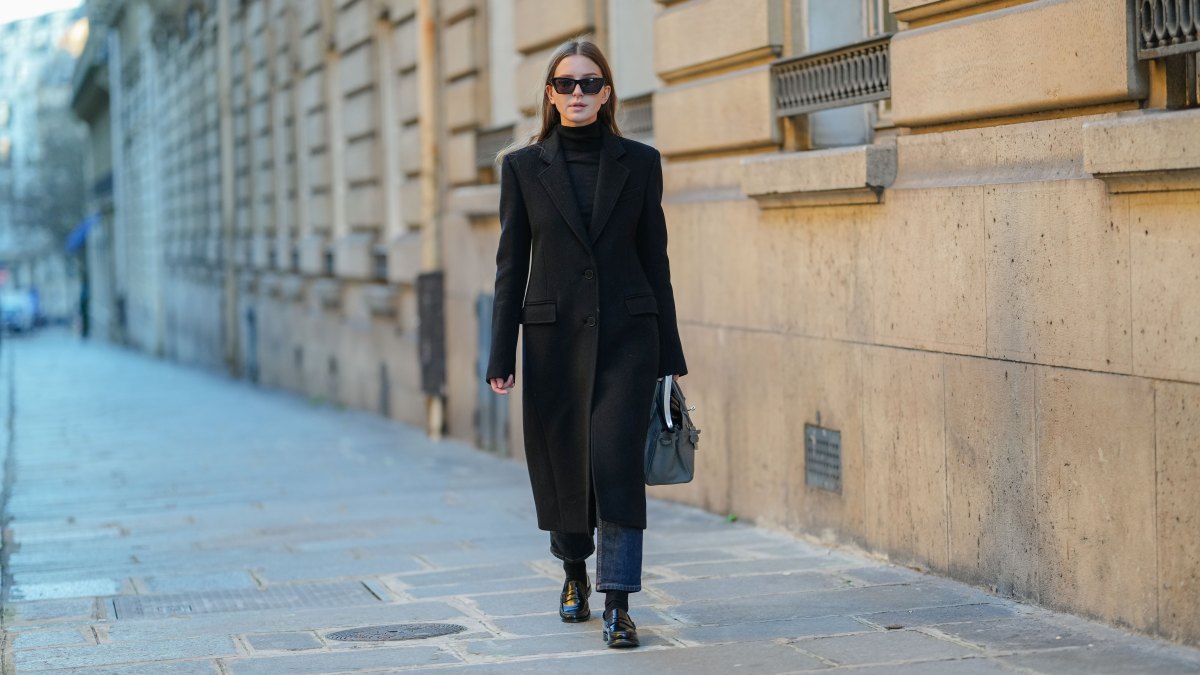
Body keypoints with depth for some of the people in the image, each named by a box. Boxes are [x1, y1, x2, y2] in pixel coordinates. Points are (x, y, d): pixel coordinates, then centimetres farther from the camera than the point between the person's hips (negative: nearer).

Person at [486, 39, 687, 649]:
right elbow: (511, 264, 4)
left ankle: (617, 603, -8)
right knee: (562, 462, 10)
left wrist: (670, 353, 3)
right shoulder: (523, 167, 3)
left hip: (626, 334, -1)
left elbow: (654, 259, 6)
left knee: (617, 460, -10)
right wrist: (501, 357, -2)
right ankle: (575, 572, 35)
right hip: (554, 335, 1)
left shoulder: (638, 162, 4)